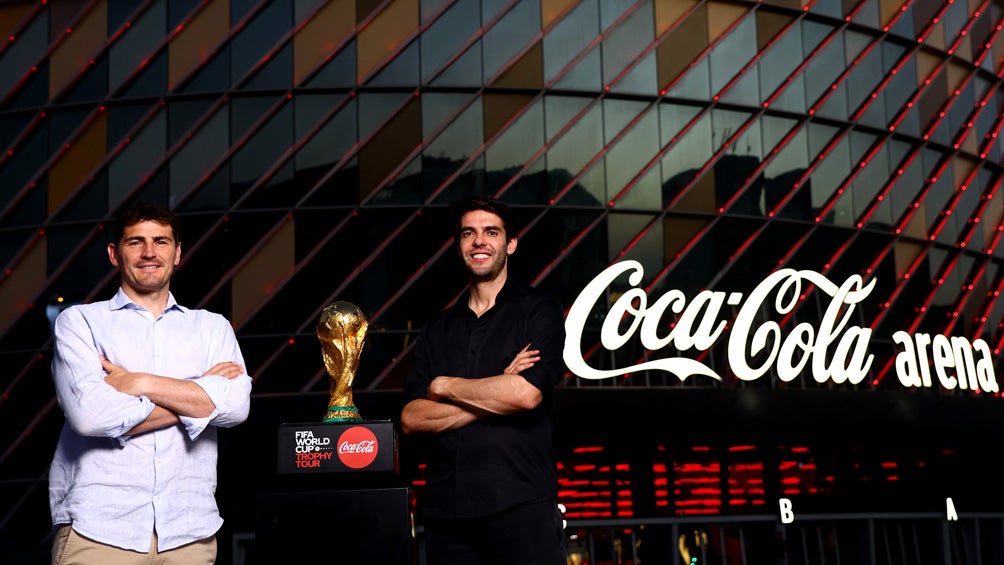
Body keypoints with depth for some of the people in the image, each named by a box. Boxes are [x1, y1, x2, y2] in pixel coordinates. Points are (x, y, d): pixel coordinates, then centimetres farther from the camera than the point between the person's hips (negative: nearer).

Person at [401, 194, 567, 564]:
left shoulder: (537, 309, 3)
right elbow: (411, 419, 3)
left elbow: (527, 394, -13)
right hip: (446, 511, 4)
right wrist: (495, 395, -8)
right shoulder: (439, 329, 15)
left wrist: (444, 385, 0)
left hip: (521, 506, -4)